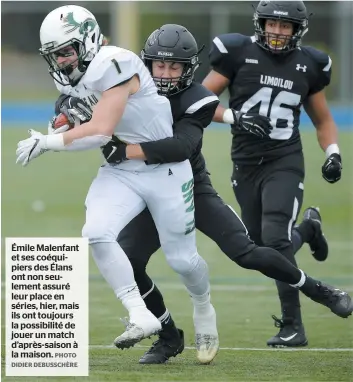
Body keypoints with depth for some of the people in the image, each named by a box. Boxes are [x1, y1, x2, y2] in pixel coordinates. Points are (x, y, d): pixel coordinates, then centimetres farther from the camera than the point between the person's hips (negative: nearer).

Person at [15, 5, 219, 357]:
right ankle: (140, 316, -15)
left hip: (165, 171, -6)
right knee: (97, 235, -21)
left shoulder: (113, 65, -26)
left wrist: (45, 143, -24)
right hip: (119, 172, 6)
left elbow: (101, 132, -29)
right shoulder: (72, 78, -1)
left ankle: (203, 308, 37)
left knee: (181, 258, 5)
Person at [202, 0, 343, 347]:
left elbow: (323, 119, 17)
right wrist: (234, 117, -17)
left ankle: (293, 327, -9)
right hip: (246, 164, 2)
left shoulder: (308, 65, 4)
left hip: (285, 163, -2)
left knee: (275, 240, -18)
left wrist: (333, 153, 1)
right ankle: (307, 229, 43)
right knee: (260, 247, 10)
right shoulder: (238, 54, -3)